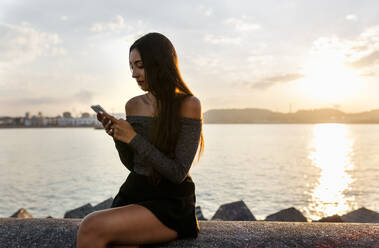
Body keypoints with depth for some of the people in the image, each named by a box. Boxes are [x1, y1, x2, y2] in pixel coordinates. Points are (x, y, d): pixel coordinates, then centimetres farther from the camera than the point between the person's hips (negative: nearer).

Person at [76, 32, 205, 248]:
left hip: (171, 202, -5)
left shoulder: (188, 105, -8)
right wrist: (117, 136, -3)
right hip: (134, 193, 5)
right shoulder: (133, 105, 9)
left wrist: (134, 138, -17)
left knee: (91, 228, -24)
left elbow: (178, 173, -14)